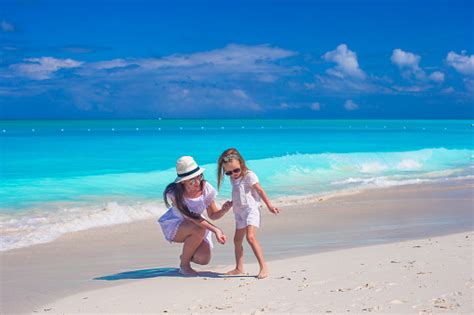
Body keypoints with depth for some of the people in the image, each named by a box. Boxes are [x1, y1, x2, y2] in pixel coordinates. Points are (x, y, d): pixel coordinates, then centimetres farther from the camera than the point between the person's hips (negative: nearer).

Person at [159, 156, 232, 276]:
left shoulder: (206, 188, -20)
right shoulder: (174, 194, -29)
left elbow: (213, 215, -8)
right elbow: (192, 217, -30)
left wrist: (224, 210, -31)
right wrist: (216, 230, -37)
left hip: (198, 225, 4)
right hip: (174, 225, -3)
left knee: (204, 259, -18)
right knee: (199, 230, -35)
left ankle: (186, 255, 20)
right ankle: (184, 265, -12)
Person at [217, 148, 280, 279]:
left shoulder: (249, 175, -11)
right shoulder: (233, 179, 11)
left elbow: (260, 191, -11)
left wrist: (269, 206, -14)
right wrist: (231, 203, 10)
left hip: (251, 209, -8)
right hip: (239, 212, 9)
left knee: (250, 237, -23)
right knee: (237, 240, 12)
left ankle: (263, 267, -22)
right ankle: (239, 268, 25)